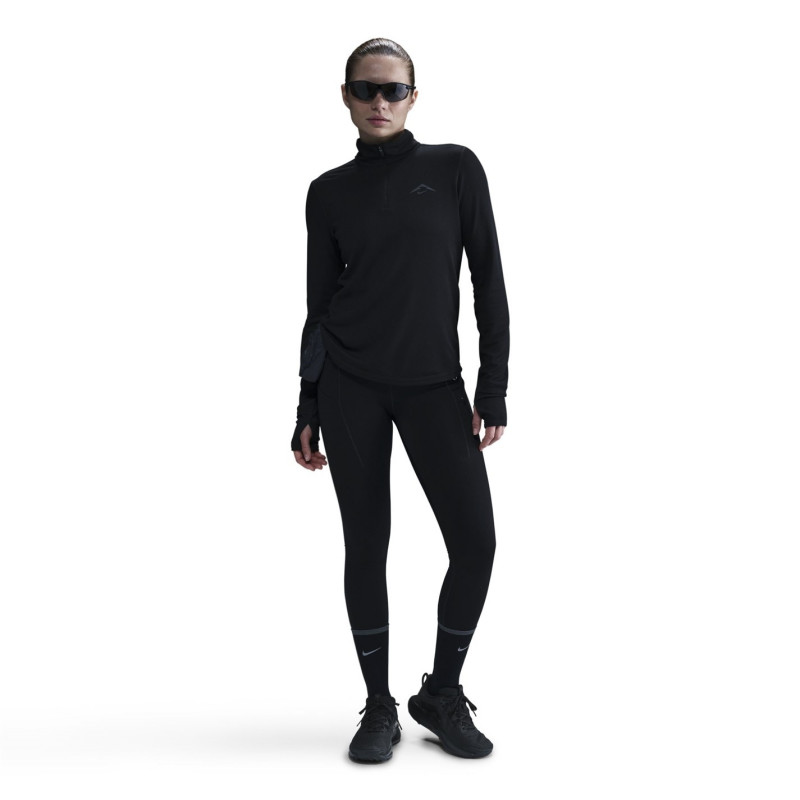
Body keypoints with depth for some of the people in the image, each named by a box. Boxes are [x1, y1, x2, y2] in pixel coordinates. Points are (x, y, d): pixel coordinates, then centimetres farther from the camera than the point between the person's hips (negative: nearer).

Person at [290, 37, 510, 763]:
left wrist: (493, 391, -4)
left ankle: (442, 694, 15)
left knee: (475, 542, -7)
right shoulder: (330, 191, 7)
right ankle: (380, 707, 17)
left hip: (434, 385, 0)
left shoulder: (455, 168, 3)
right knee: (367, 545, 3)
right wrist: (307, 412, 6)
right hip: (350, 385, 1)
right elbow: (320, 304, 9)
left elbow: (489, 281, 2)